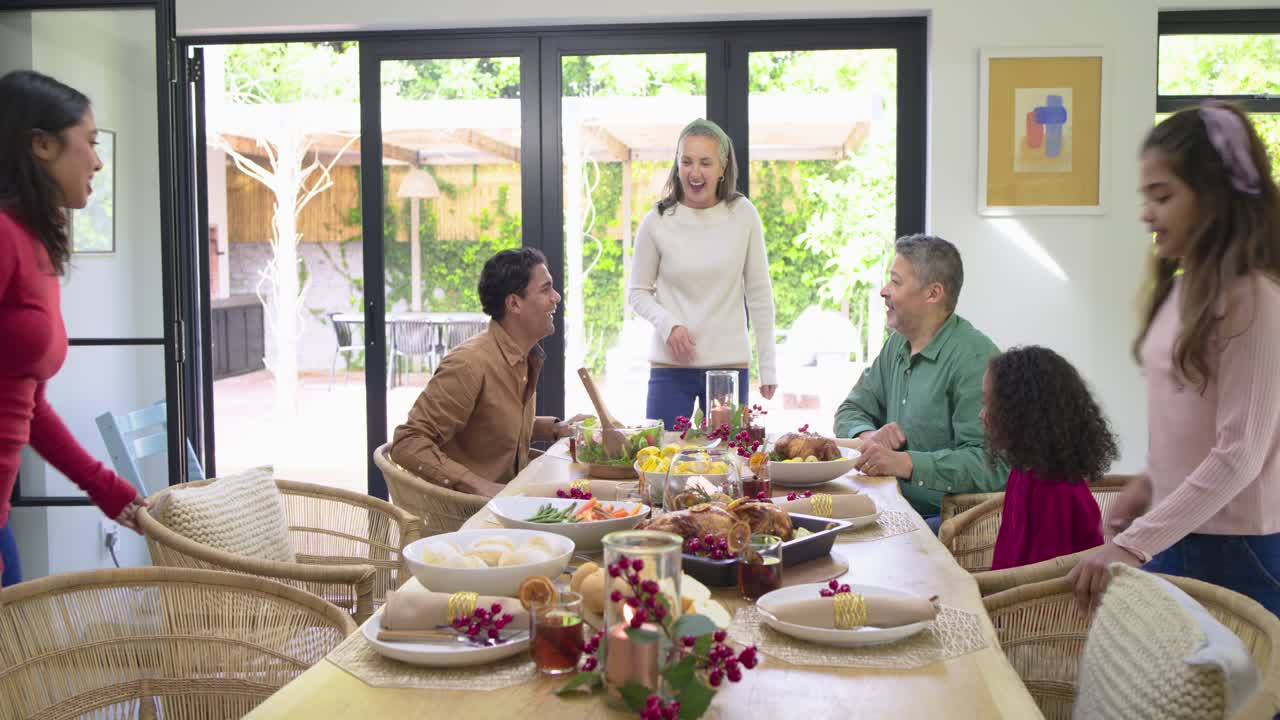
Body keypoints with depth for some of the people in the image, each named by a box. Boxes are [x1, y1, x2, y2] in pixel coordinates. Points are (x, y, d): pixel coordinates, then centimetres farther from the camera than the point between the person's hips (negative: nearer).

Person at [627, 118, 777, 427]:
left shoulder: (743, 215, -1)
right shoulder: (657, 223, -3)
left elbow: (759, 294, 4)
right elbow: (637, 292, 6)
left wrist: (768, 366, 4)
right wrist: (668, 324, -14)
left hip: (730, 365, 1)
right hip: (670, 366, -1)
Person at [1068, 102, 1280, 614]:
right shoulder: (1182, 288, 6)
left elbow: (1239, 454, -20)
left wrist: (1135, 543, -23)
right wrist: (1149, 480, 8)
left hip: (1236, 551, -7)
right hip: (1175, 533, 7)